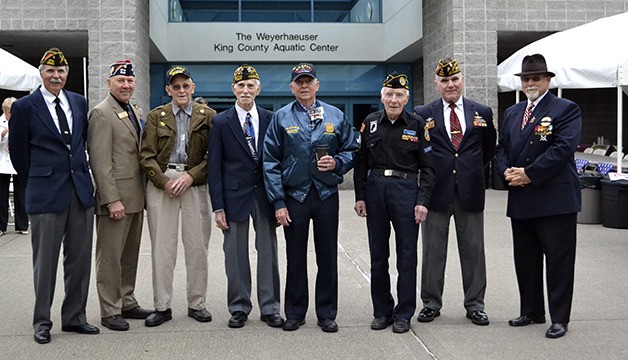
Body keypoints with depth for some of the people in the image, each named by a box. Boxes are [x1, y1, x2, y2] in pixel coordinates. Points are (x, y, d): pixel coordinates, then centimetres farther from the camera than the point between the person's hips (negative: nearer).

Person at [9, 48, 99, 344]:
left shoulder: (79, 102, 9)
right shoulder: (25, 107, -3)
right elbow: (18, 152, 4)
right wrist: (35, 181, 10)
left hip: (81, 189, 4)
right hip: (46, 194, -4)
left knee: (80, 259, 8)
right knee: (46, 261, 3)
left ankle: (74, 317, 20)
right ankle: (42, 322, 16)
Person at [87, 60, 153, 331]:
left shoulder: (134, 112, 15)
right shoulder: (101, 114, -11)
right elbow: (100, 161, -17)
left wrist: (144, 193, 14)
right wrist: (112, 200, -21)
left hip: (136, 197, 8)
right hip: (115, 198, -8)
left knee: (130, 254, 15)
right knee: (110, 256, 0)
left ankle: (127, 303, 25)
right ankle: (110, 311, 8)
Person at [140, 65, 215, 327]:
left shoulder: (208, 116, 7)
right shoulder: (155, 116, 9)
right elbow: (146, 156, 3)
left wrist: (190, 176, -11)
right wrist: (165, 182, -9)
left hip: (195, 184, 0)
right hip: (161, 183, 0)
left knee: (197, 246, 2)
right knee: (162, 247, 1)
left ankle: (197, 304, 14)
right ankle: (162, 307, 9)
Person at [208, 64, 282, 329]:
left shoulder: (270, 119, 5)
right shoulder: (221, 122, 0)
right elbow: (214, 166, -1)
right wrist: (218, 207, -7)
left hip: (265, 195, 1)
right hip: (235, 195, -1)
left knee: (268, 252, 6)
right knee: (236, 254, 6)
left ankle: (270, 308, 17)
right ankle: (239, 308, 19)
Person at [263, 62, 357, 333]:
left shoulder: (335, 116, 7)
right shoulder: (281, 118, 3)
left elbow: (351, 151, 13)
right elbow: (271, 162, 0)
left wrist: (337, 162, -10)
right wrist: (278, 202, -6)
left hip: (327, 195, 1)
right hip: (294, 196, -1)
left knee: (327, 256, 6)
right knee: (295, 257, 7)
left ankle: (327, 314, 18)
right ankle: (295, 313, 20)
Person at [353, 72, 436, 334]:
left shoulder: (417, 125, 0)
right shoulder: (370, 123, 6)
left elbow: (428, 167, 1)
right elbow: (361, 162, 9)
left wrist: (422, 201, -7)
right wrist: (360, 196, 3)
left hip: (406, 190, -2)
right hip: (375, 191, 2)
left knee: (407, 255, 2)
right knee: (377, 255, 8)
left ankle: (404, 314, 13)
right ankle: (382, 311, 20)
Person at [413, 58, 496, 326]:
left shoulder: (482, 112, 7)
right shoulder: (423, 114, 2)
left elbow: (489, 148, 18)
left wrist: (475, 171, 12)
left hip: (470, 192, 1)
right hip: (437, 191, -1)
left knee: (473, 251, 8)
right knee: (433, 251, 6)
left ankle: (475, 304, 19)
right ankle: (431, 303, 17)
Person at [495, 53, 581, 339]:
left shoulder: (566, 110, -4)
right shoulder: (512, 113, 17)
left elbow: (563, 148, -16)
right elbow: (502, 149, 15)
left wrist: (530, 174, -18)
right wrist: (507, 172, -6)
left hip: (555, 198, -7)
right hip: (520, 199, 7)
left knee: (558, 260, -1)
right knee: (525, 259, 14)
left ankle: (559, 318, 8)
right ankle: (531, 312, 26)